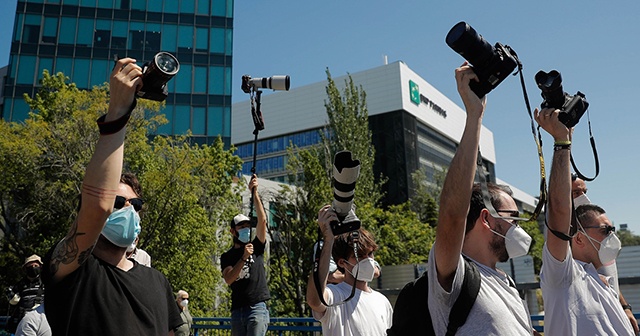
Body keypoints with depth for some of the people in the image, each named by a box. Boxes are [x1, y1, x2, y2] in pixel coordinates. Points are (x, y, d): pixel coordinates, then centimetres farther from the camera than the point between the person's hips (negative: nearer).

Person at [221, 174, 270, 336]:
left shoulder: (257, 247, 7)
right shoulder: (227, 256, 10)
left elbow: (262, 220, -7)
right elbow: (228, 279, -8)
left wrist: (254, 193, -14)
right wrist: (243, 258, -19)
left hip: (257, 308, -3)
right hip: (237, 309, 3)